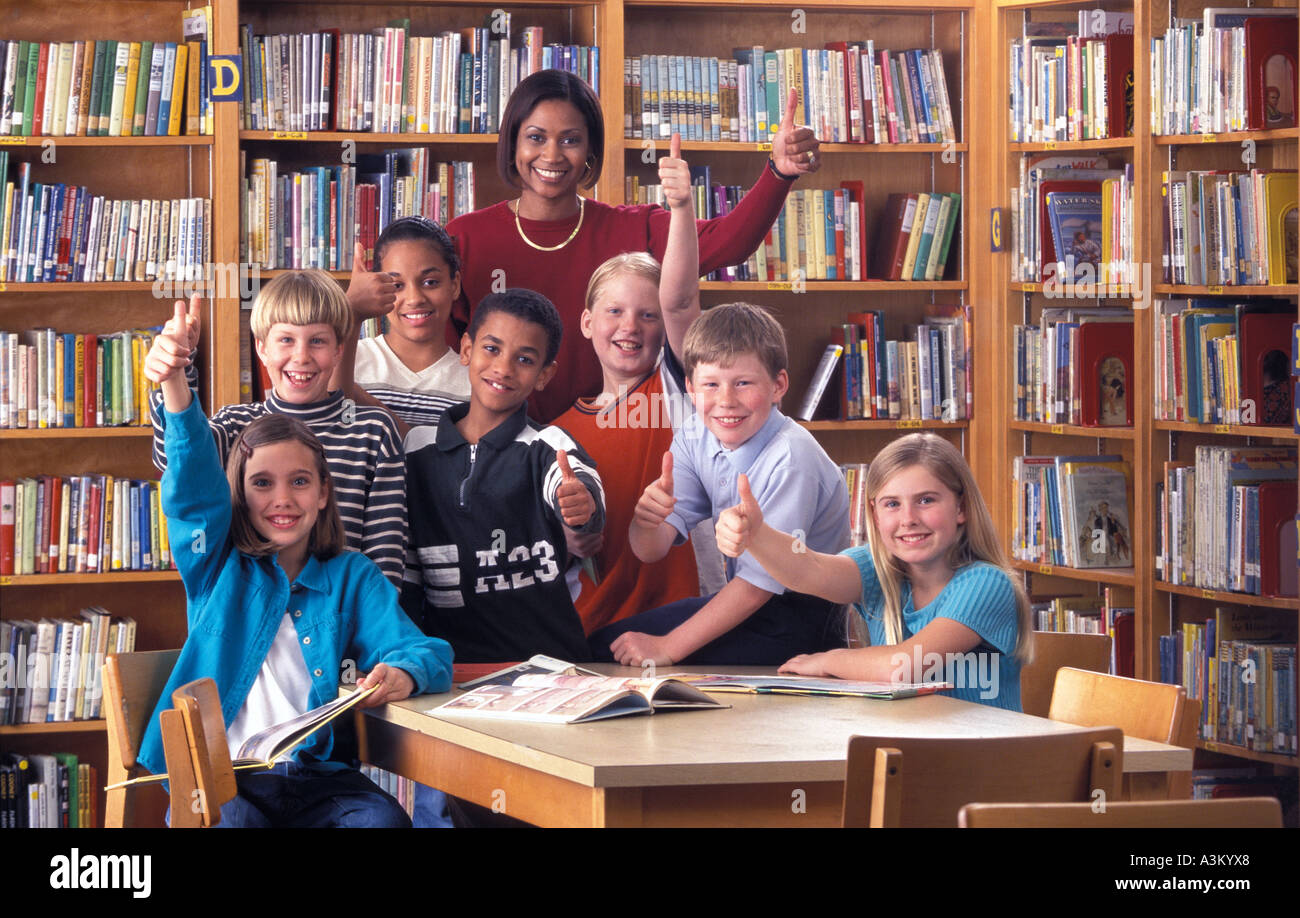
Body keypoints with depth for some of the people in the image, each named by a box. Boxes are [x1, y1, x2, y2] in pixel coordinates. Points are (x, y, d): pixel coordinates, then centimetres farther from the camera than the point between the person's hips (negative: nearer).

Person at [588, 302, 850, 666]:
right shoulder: (695, 437, -1)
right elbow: (651, 551, -4)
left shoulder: (790, 459, -23)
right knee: (602, 644, 0)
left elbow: (760, 583, -22)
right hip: (742, 602, 7)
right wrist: (647, 517, -29)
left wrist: (667, 648, -24)